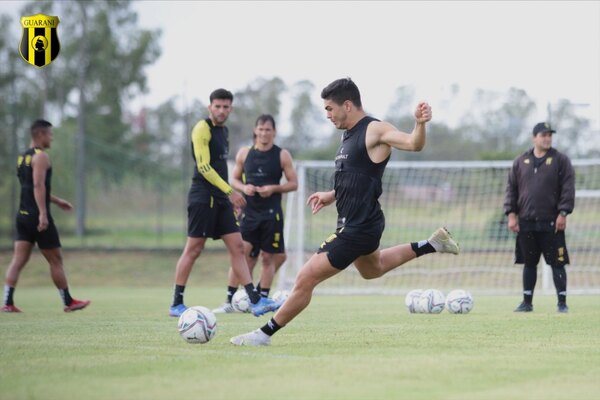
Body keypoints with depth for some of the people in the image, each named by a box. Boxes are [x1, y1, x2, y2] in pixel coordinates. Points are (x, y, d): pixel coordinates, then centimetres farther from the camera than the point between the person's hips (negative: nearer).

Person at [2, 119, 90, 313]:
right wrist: (43, 214, -29)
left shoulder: (23, 157, 18)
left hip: (23, 215, 8)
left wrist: (56, 201, 35)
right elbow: (38, 185, -23)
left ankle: (7, 302, -9)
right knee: (55, 260, 3)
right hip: (38, 217, -8)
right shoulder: (41, 157, -11)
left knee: (18, 260, 1)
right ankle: (69, 302, 13)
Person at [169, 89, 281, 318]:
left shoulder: (224, 131, 18)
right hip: (203, 198, -9)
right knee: (193, 249, -5)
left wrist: (229, 196, 21)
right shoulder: (203, 129, -10)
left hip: (220, 199, 9)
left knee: (237, 247, 2)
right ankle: (176, 304, 2)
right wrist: (230, 191, -21)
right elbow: (204, 166, -17)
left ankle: (255, 301, -2)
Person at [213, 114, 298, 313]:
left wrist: (273, 188, -13)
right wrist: (243, 188, -7)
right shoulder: (244, 153, 7)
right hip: (249, 212, 1)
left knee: (268, 258, 2)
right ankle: (230, 300, -4)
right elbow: (234, 179, 14)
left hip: (271, 214, -1)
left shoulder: (282, 155, 1)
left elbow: (293, 183, 2)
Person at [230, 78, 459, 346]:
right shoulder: (350, 135, 11)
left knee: (305, 280, -8)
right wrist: (331, 196, 12)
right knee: (372, 269, 37)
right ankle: (431, 245, 39)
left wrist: (420, 124, -50)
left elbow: (414, 144, -30)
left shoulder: (375, 130, -16)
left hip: (358, 228, -11)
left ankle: (265, 333, 3)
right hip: (355, 222, 11)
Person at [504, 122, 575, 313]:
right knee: (529, 263, 9)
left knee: (557, 263, -2)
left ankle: (562, 302, 4)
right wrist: (511, 214, 3)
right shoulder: (521, 162, 10)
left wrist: (563, 213, -11)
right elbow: (511, 189, 11)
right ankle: (527, 302, 16)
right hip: (526, 223, 3)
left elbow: (568, 188, -4)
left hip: (551, 223, -3)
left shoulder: (560, 160, 1)